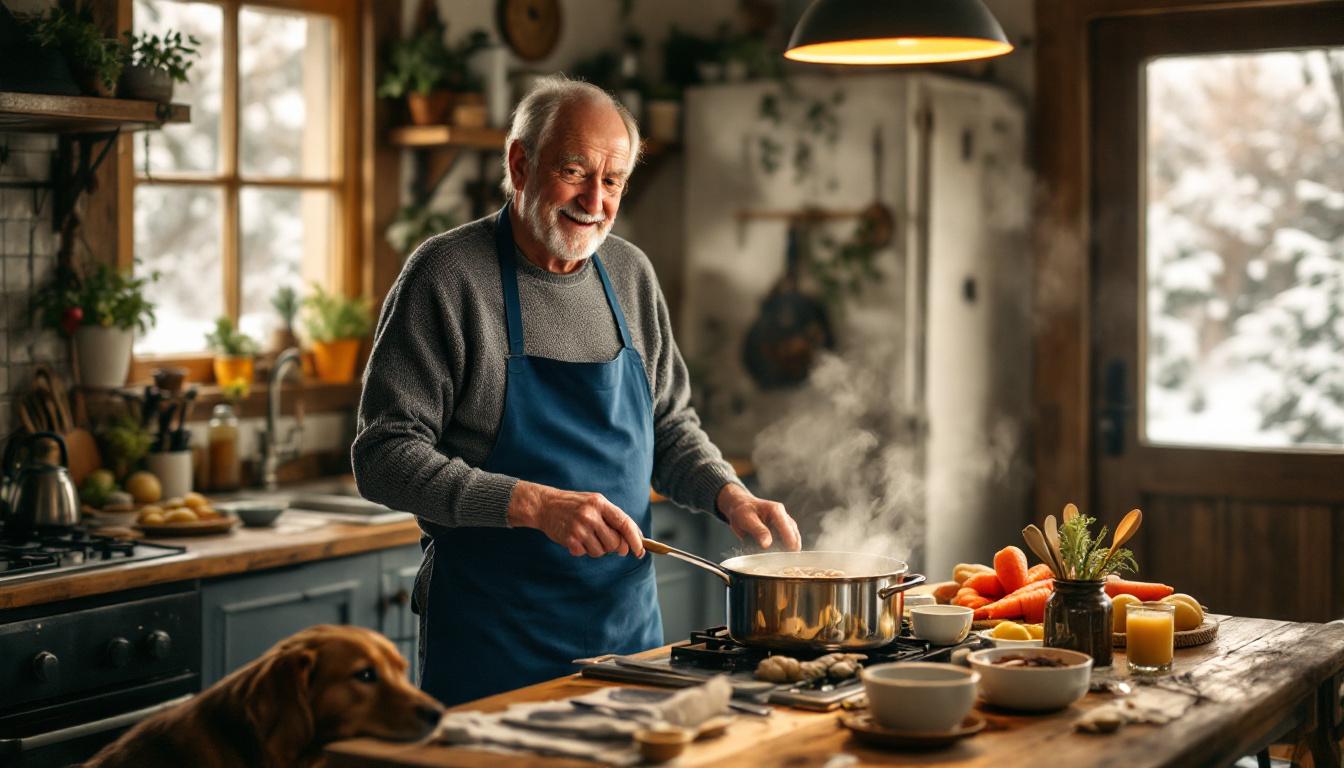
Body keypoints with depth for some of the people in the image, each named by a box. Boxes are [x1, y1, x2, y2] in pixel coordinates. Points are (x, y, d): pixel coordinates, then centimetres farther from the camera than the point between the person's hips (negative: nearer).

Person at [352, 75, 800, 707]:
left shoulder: (631, 274, 9)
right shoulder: (445, 275, -10)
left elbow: (670, 425, 19)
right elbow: (385, 457, -16)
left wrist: (730, 496, -1)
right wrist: (534, 504, -26)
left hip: (627, 620, 6)